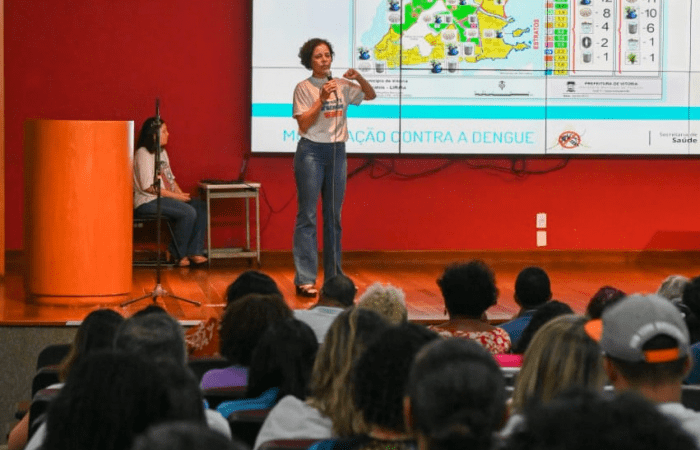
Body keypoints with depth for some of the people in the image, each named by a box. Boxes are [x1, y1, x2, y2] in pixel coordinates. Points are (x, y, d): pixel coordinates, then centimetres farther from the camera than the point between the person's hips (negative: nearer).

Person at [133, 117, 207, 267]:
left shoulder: (162, 152, 17)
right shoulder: (143, 154, -13)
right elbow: (148, 187, -19)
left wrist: (181, 193, 0)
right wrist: (175, 196, -17)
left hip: (166, 198, 9)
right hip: (147, 202, -9)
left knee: (201, 206, -7)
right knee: (188, 212, -26)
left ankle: (194, 252, -10)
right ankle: (179, 255, -11)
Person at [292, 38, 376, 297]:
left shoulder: (342, 86, 8)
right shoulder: (303, 88, -5)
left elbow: (370, 95, 13)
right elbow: (304, 124, -11)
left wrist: (359, 78, -5)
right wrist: (321, 100, -20)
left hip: (337, 151, 5)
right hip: (311, 152, -5)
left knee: (334, 216, 10)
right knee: (307, 215, -6)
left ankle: (334, 276, 17)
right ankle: (305, 279, -8)